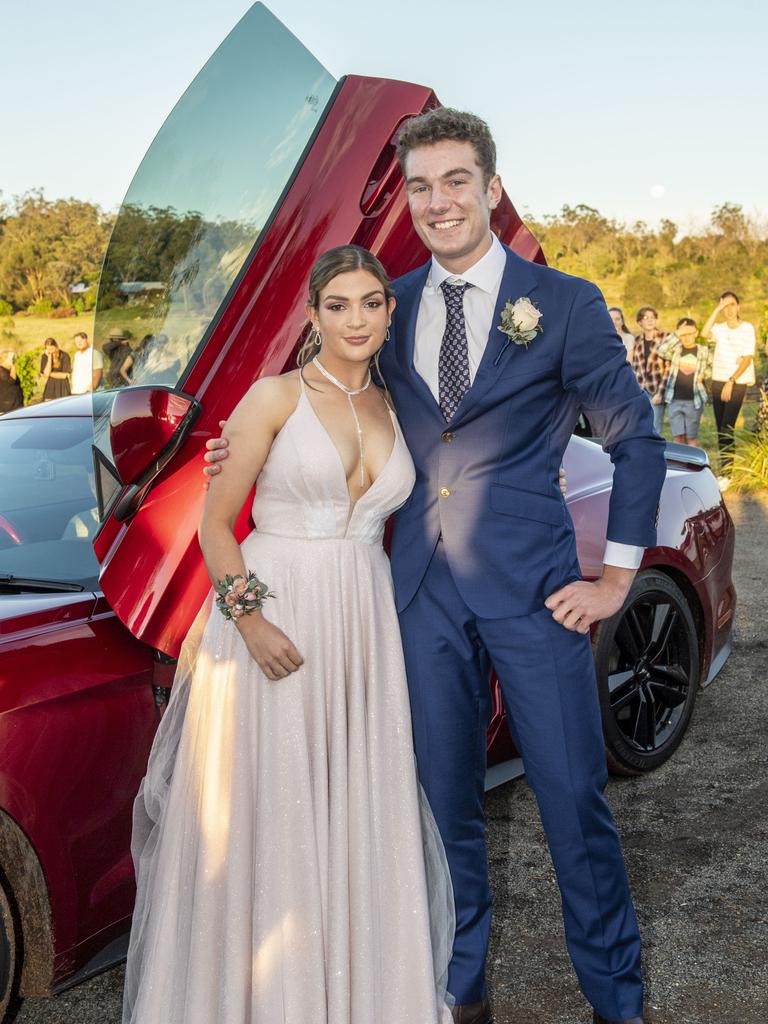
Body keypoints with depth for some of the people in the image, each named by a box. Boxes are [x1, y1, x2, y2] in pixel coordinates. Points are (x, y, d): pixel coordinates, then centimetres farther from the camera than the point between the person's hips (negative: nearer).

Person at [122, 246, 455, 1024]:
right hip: (272, 616, -4)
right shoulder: (275, 396, -4)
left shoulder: (391, 410, 10)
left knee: (356, 812, 11)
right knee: (264, 812, 3)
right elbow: (215, 521, -6)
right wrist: (250, 617, -17)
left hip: (363, 624, 5)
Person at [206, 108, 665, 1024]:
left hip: (534, 588, -3)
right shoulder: (393, 305, 8)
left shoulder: (565, 303, -2)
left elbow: (636, 440, 3)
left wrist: (617, 579, -1)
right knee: (445, 801, 13)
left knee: (572, 796, 5)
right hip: (424, 590, 3)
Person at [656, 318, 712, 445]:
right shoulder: (675, 350, 2)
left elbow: (713, 367, 17)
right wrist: (676, 334, -20)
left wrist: (704, 374, -3)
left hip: (694, 400, -1)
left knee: (691, 438, 4)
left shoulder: (704, 351, 3)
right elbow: (661, 351, -18)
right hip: (675, 400, 1)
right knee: (678, 437, 3)